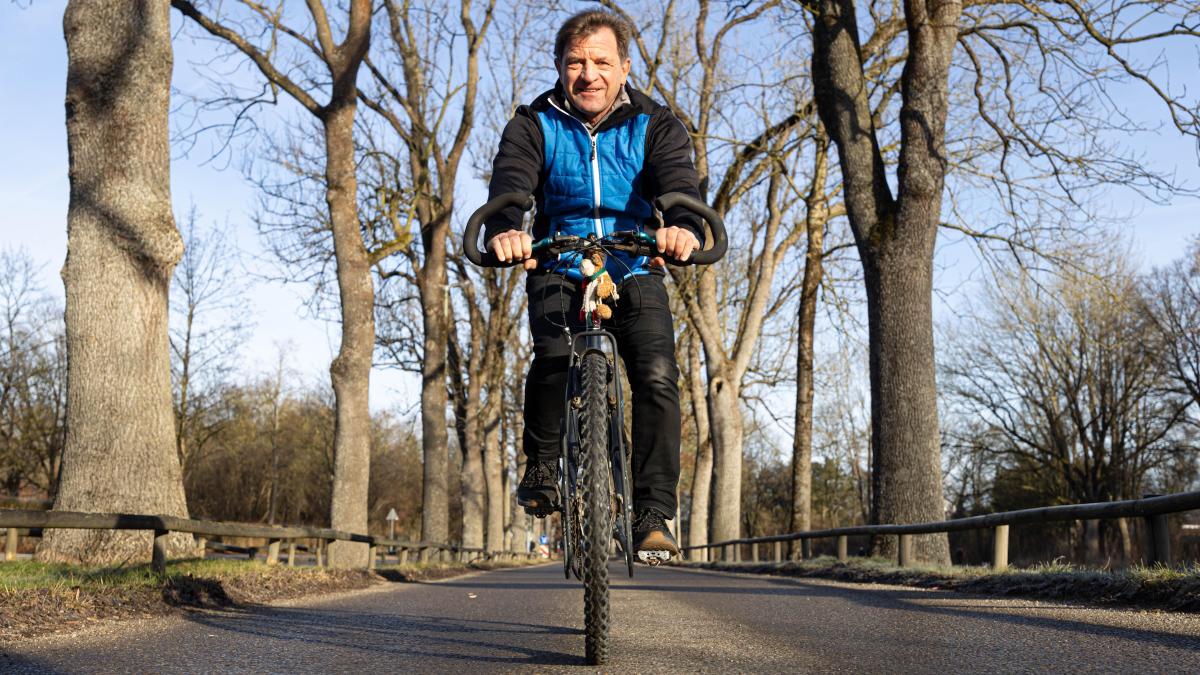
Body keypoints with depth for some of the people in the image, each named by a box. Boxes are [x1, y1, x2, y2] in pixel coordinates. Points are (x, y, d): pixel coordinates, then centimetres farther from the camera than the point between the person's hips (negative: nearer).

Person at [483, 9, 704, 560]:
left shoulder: (655, 125, -6)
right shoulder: (534, 125, -5)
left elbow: (679, 184, -24)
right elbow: (509, 185, -24)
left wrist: (683, 226, -49)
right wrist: (504, 230, -49)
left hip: (635, 273, 1)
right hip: (558, 271, 0)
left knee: (657, 376, -20)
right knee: (553, 355, -28)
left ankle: (653, 514, -10)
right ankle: (541, 463, -2)